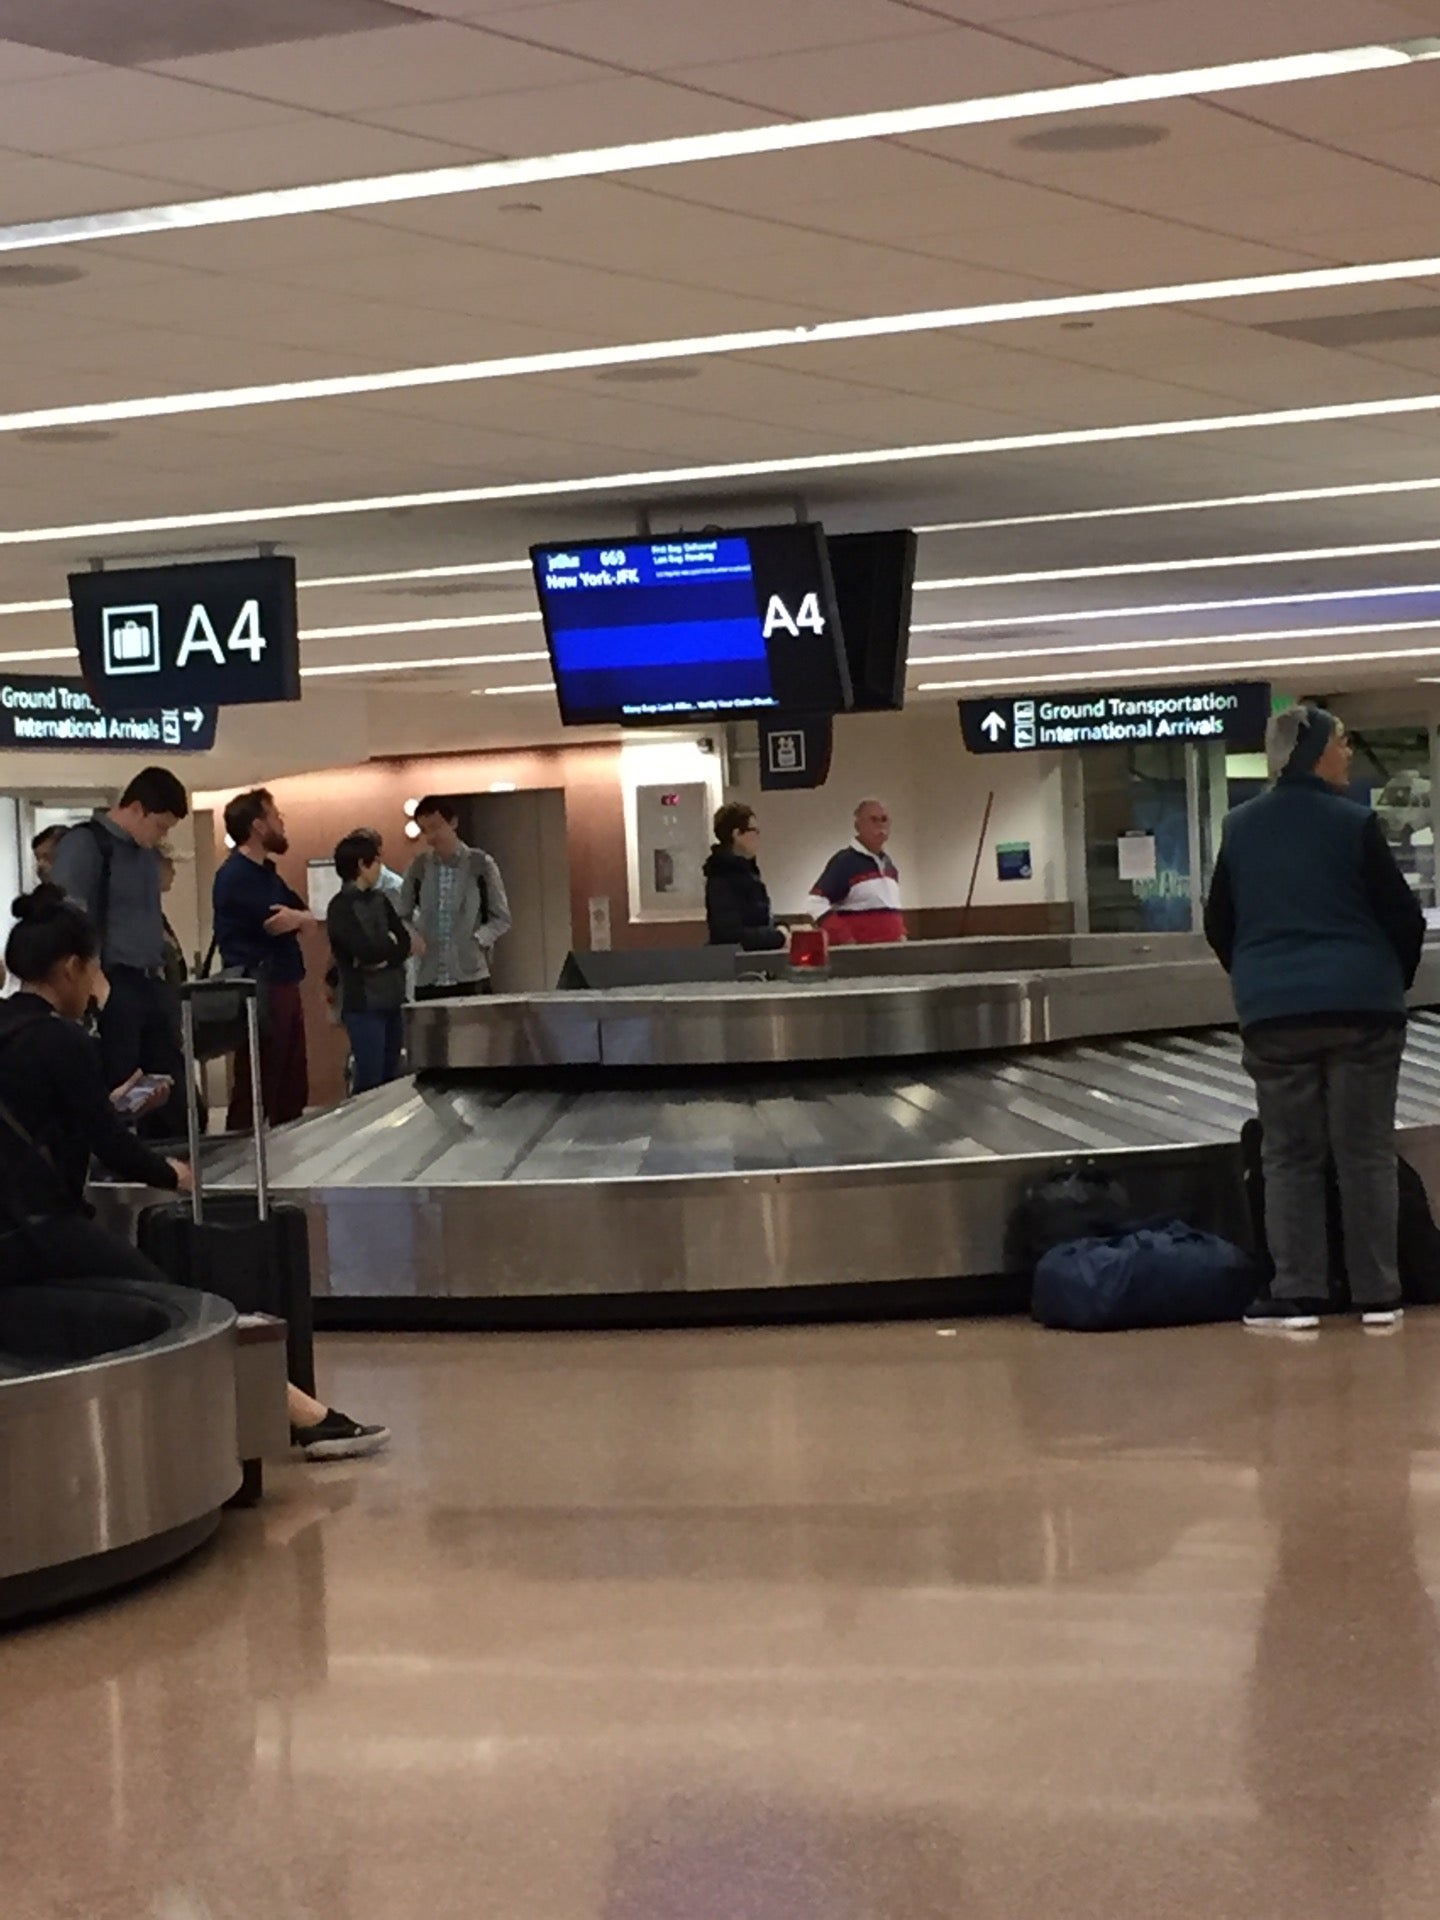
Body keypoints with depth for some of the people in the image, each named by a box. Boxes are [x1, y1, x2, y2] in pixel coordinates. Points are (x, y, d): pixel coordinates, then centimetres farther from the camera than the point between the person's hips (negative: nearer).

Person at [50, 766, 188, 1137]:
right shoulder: (84, 844, -10)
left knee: (170, 1091, 10)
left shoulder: (148, 852, 16)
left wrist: (159, 965, 16)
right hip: (111, 987, -8)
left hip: (151, 984, 8)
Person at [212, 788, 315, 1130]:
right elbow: (277, 923, -16)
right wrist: (300, 918, 3)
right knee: (256, 1090, -7)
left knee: (293, 1090, 14)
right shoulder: (235, 877, -13)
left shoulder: (265, 872, 17)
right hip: (258, 993, -10)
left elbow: (307, 916, 10)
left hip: (283, 988, 10)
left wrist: (297, 917, -12)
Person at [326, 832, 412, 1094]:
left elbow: (405, 942, 5)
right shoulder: (341, 907, -9)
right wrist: (390, 944, -2)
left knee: (390, 1078, 10)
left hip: (390, 1000, 7)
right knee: (370, 1081, -8)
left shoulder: (380, 900, 13)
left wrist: (383, 956, -13)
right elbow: (365, 951, -20)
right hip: (364, 1003, -7)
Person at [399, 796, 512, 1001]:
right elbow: (402, 917, 14)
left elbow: (501, 920, 5)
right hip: (428, 981, 2)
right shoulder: (419, 867, 7)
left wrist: (475, 941, -10)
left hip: (471, 979, -2)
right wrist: (412, 937, -7)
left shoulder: (480, 864, 1)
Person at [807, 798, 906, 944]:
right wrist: (845, 939, -22)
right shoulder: (845, 861, -8)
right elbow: (816, 902, -16)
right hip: (859, 948, -8)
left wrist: (901, 935, 12)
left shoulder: (888, 864, 18)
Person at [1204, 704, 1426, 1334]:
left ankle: (1296, 1295, 4)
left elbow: (1218, 924, 12)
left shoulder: (1240, 829, 5)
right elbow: (1404, 917, -5)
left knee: (1290, 1156, 8)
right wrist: (1394, 979, 12)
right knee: (1366, 1152, 5)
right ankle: (1377, 1295, 7)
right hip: (1361, 1006, -2)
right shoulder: (1353, 824, -8)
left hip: (1273, 1014, 3)